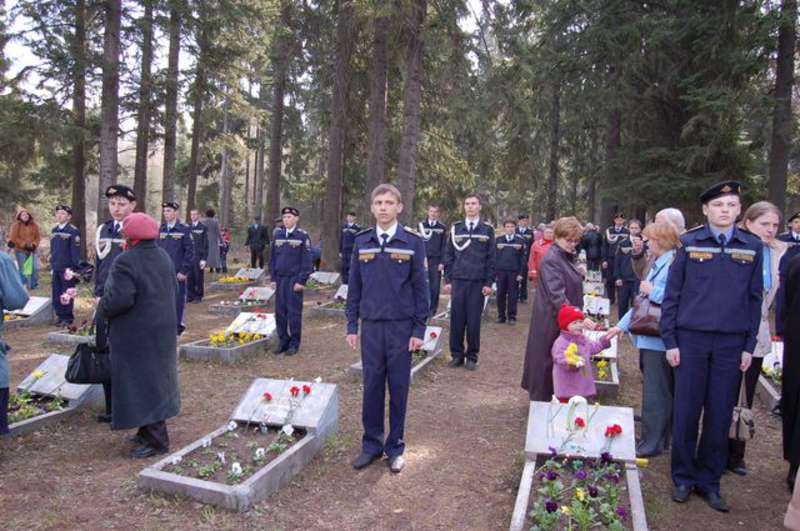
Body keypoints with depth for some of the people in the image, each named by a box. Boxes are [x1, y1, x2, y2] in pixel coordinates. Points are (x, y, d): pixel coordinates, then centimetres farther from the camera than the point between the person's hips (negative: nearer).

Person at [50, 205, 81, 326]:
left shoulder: (73, 231, -9)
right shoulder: (54, 230, 12)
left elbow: (75, 251, -10)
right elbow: (52, 249, 19)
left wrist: (74, 267, -13)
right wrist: (52, 265, 16)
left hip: (67, 268, -7)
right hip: (56, 268, 7)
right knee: (56, 293, 11)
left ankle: (68, 317, 9)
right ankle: (60, 315, 22)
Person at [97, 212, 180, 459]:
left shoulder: (125, 262, -21)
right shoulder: (164, 257, 3)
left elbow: (119, 299, -27)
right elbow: (173, 289, 10)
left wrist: (102, 308, -8)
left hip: (136, 335, -8)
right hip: (163, 329, 8)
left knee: (140, 383, 1)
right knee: (156, 380, 18)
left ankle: (156, 440, 5)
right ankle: (151, 429, 31)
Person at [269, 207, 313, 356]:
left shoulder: (303, 236, -4)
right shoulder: (277, 234, 9)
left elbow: (306, 261, -7)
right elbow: (272, 257, 14)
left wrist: (301, 281, -12)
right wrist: (273, 278, 7)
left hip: (294, 280, -4)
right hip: (280, 279, 5)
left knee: (294, 313, 1)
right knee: (280, 311, 8)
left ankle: (294, 344, 10)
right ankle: (283, 341, 19)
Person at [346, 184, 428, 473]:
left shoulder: (413, 242, -4)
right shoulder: (362, 242, 4)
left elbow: (420, 287, -3)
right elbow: (354, 286, 8)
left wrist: (419, 329, -6)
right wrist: (352, 325, 5)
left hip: (401, 327, -2)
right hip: (371, 326, 2)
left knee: (398, 389, 8)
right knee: (372, 387, 9)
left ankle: (395, 447, 23)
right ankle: (372, 444, 24)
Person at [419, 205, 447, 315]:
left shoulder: (442, 228, 6)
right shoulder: (421, 225, 7)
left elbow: (444, 246, 5)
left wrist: (442, 262, -3)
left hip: (436, 261, 0)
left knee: (435, 286, -1)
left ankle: (433, 308, 8)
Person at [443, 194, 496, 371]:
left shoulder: (488, 230, 4)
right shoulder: (456, 229, 7)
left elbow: (491, 258, 3)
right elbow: (448, 255, 8)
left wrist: (489, 283, -3)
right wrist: (447, 280, 2)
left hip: (478, 282, -1)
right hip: (458, 281, 1)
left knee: (474, 321, 3)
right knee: (456, 319, 4)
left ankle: (472, 356, 15)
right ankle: (456, 354, 16)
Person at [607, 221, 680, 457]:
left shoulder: (674, 264, -17)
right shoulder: (657, 264, 14)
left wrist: (652, 291, -19)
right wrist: (622, 325, 18)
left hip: (659, 339, -10)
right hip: (648, 338, 10)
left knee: (655, 393, 0)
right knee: (661, 392, 17)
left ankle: (653, 443, 11)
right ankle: (659, 438, 29)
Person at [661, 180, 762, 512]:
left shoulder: (752, 247, 5)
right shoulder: (689, 243, 0)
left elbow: (755, 299, 8)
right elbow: (672, 294, 1)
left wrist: (749, 346, 4)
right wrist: (669, 341, -4)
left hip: (731, 343, 2)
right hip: (691, 339, -1)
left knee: (720, 415, 8)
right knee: (686, 412, 5)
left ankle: (710, 481, 23)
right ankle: (684, 478, 21)